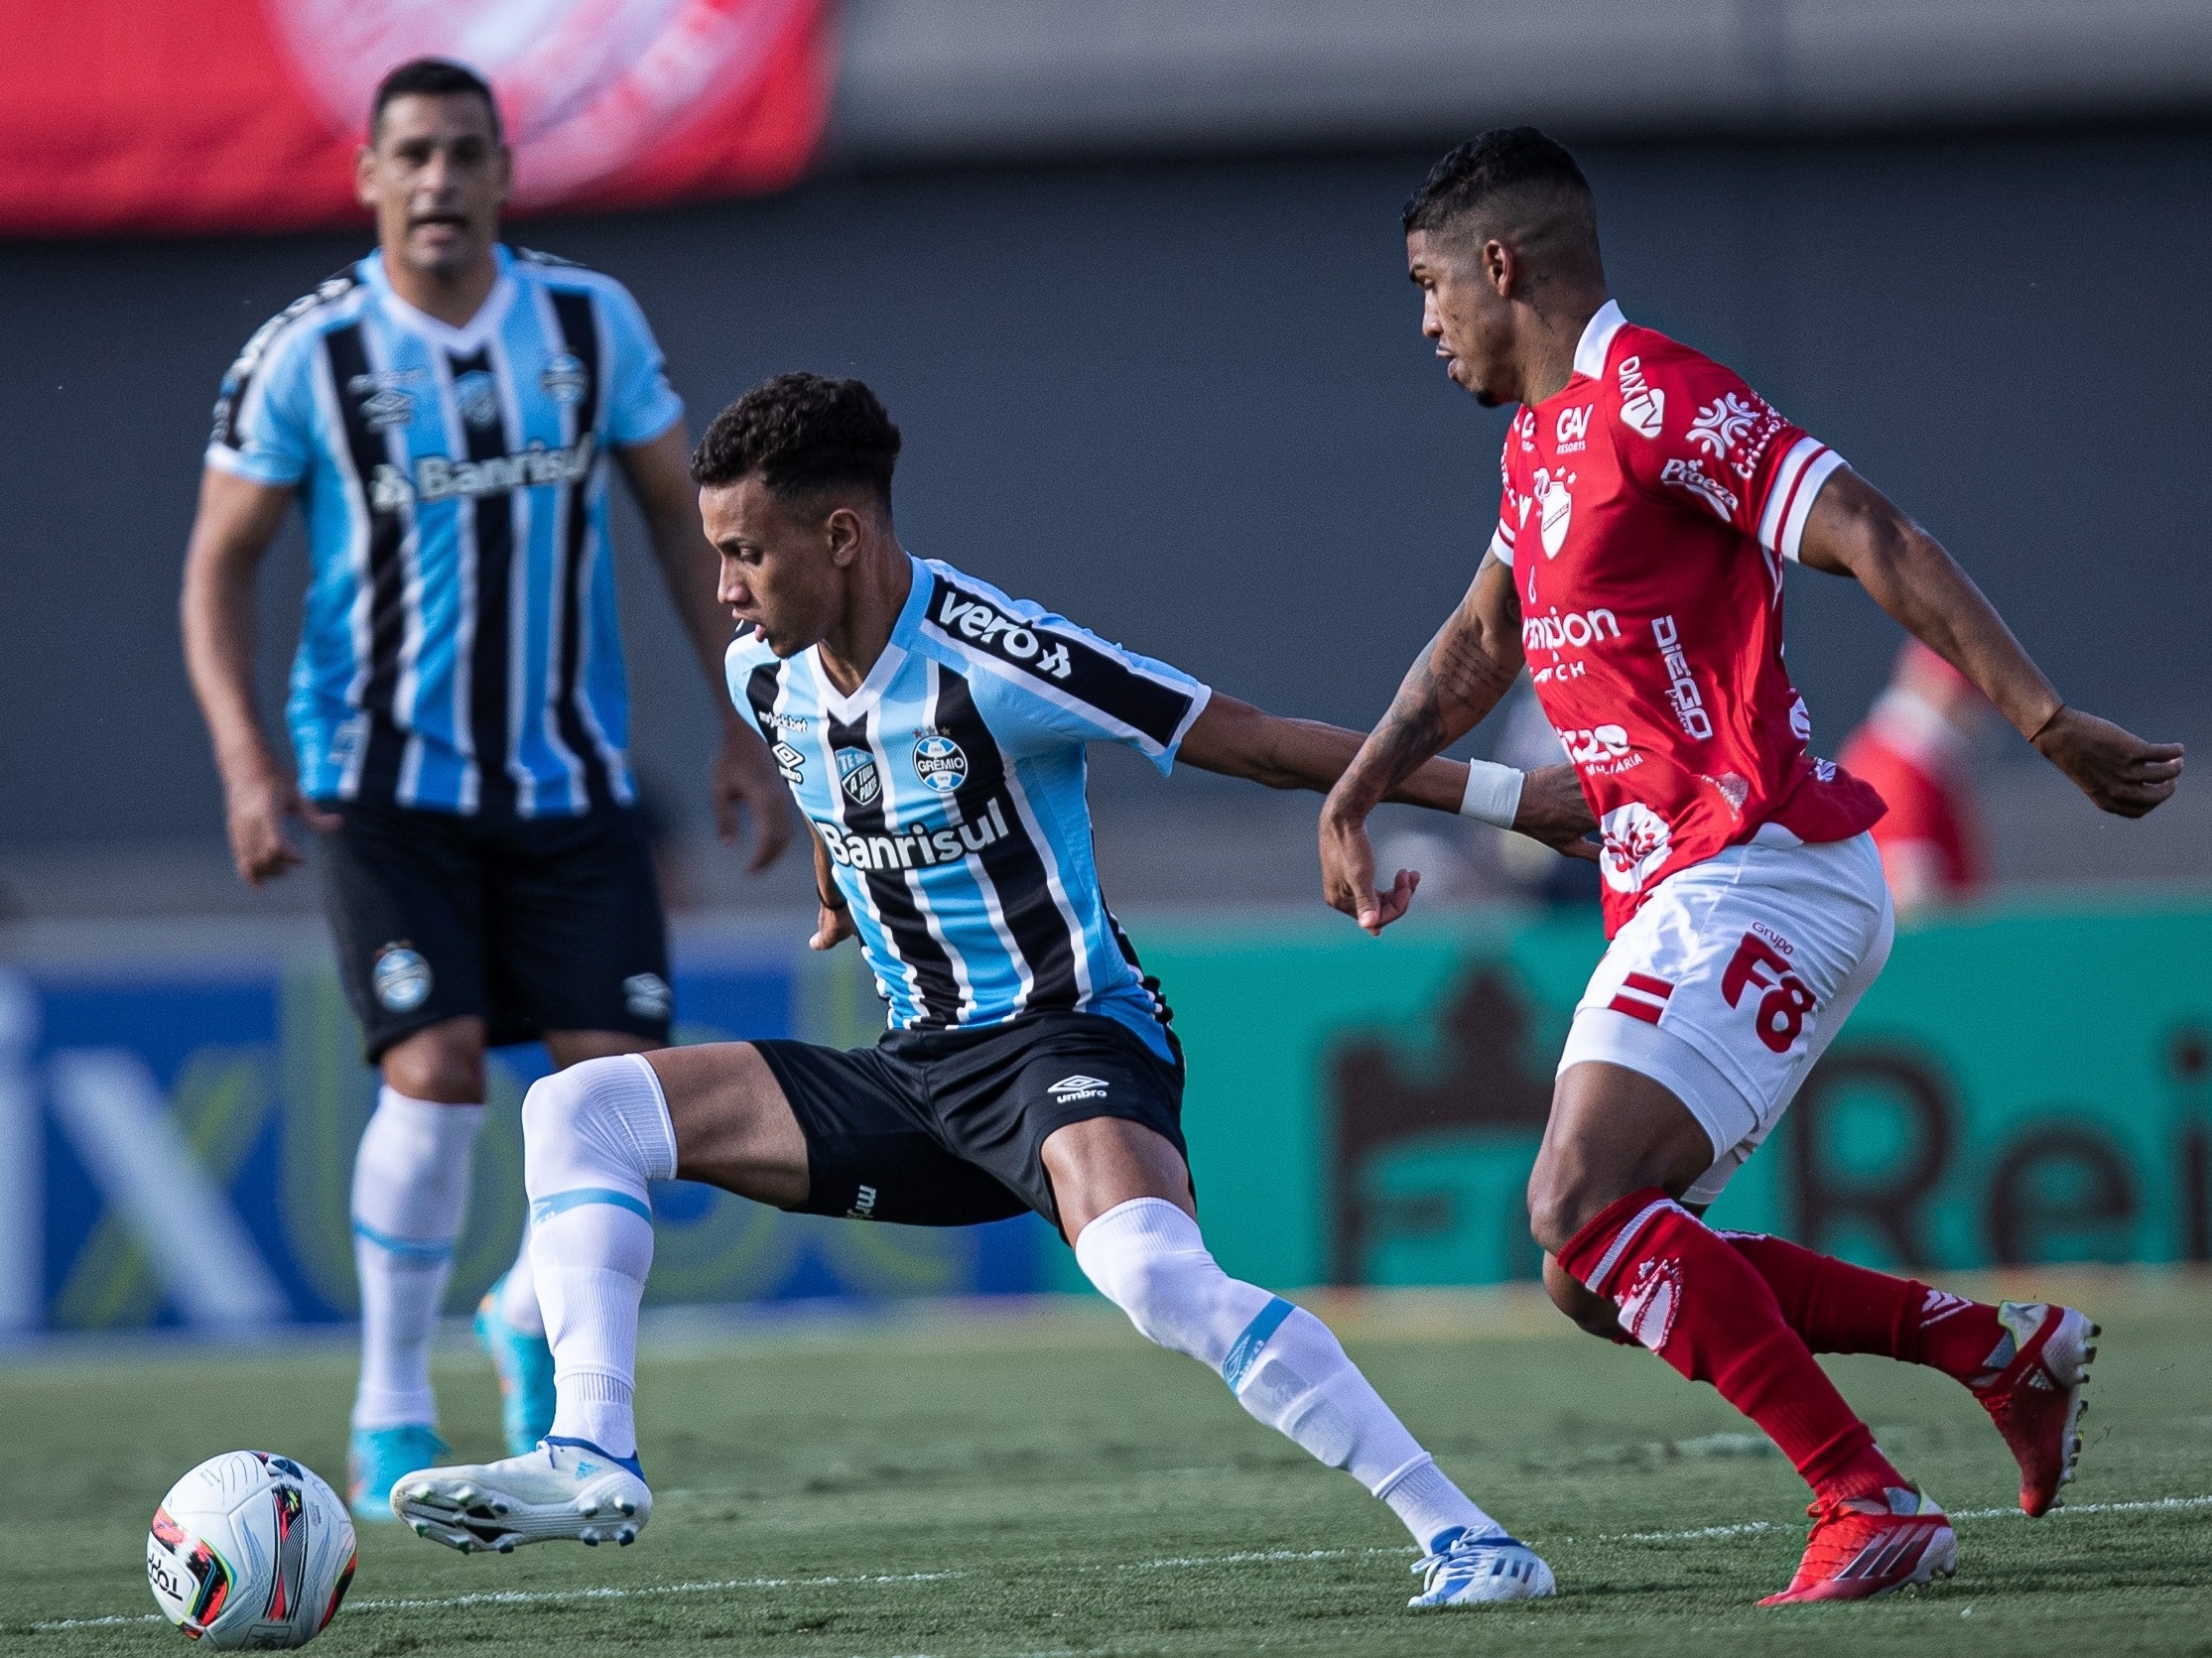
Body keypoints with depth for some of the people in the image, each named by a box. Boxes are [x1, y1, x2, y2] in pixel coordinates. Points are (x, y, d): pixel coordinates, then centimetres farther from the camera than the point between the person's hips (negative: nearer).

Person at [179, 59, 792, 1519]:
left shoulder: (591, 322, 1)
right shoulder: (308, 356, -6)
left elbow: (686, 515, 10)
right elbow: (220, 565, 0)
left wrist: (744, 726, 5)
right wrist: (247, 766, -13)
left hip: (571, 780, 3)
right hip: (385, 780, -3)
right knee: (437, 1069, -17)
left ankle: (534, 1317, 26)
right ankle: (393, 1410, 0)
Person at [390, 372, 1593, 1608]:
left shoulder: (994, 662, -21)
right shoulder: (768, 678, 2)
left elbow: (1259, 743, -16)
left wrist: (1512, 796, -14)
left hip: (1070, 1039, -8)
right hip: (921, 1070, 8)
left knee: (1157, 1277, -38)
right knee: (580, 1111, 0)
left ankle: (1464, 1538, -33)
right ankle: (594, 1463, -12)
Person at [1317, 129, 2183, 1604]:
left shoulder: (1651, 399, -12)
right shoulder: (1541, 434, 19)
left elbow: (1873, 539, -20)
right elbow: (1484, 640, 36)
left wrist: (2052, 727, -25)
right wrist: (1357, 791, 25)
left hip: (1757, 876, -10)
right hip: (1677, 899, 10)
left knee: (1582, 1208, -22)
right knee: (1606, 1273, 6)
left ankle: (1871, 1507, -20)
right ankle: (2001, 1345, 13)